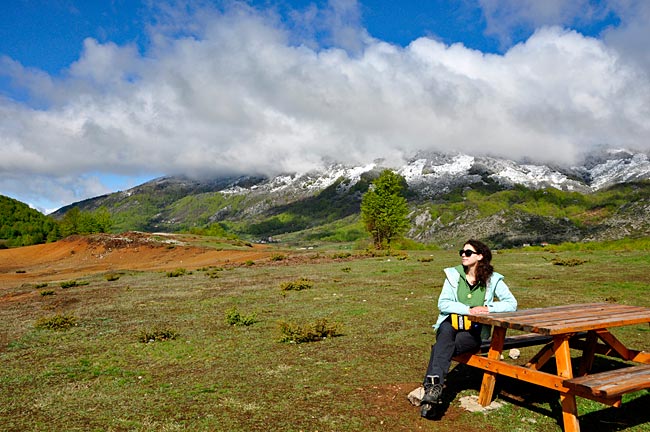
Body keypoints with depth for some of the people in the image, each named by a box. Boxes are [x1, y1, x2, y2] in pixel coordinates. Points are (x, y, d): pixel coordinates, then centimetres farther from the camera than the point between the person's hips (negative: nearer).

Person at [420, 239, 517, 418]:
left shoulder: (493, 279, 2)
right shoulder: (453, 274, 5)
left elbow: (512, 303, -2)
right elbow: (442, 303, -4)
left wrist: (488, 308, -17)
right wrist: (469, 309, -17)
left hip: (474, 331, -1)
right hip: (450, 325, 1)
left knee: (441, 348, -32)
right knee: (446, 335, -37)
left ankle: (431, 387, -37)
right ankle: (434, 385, -48)